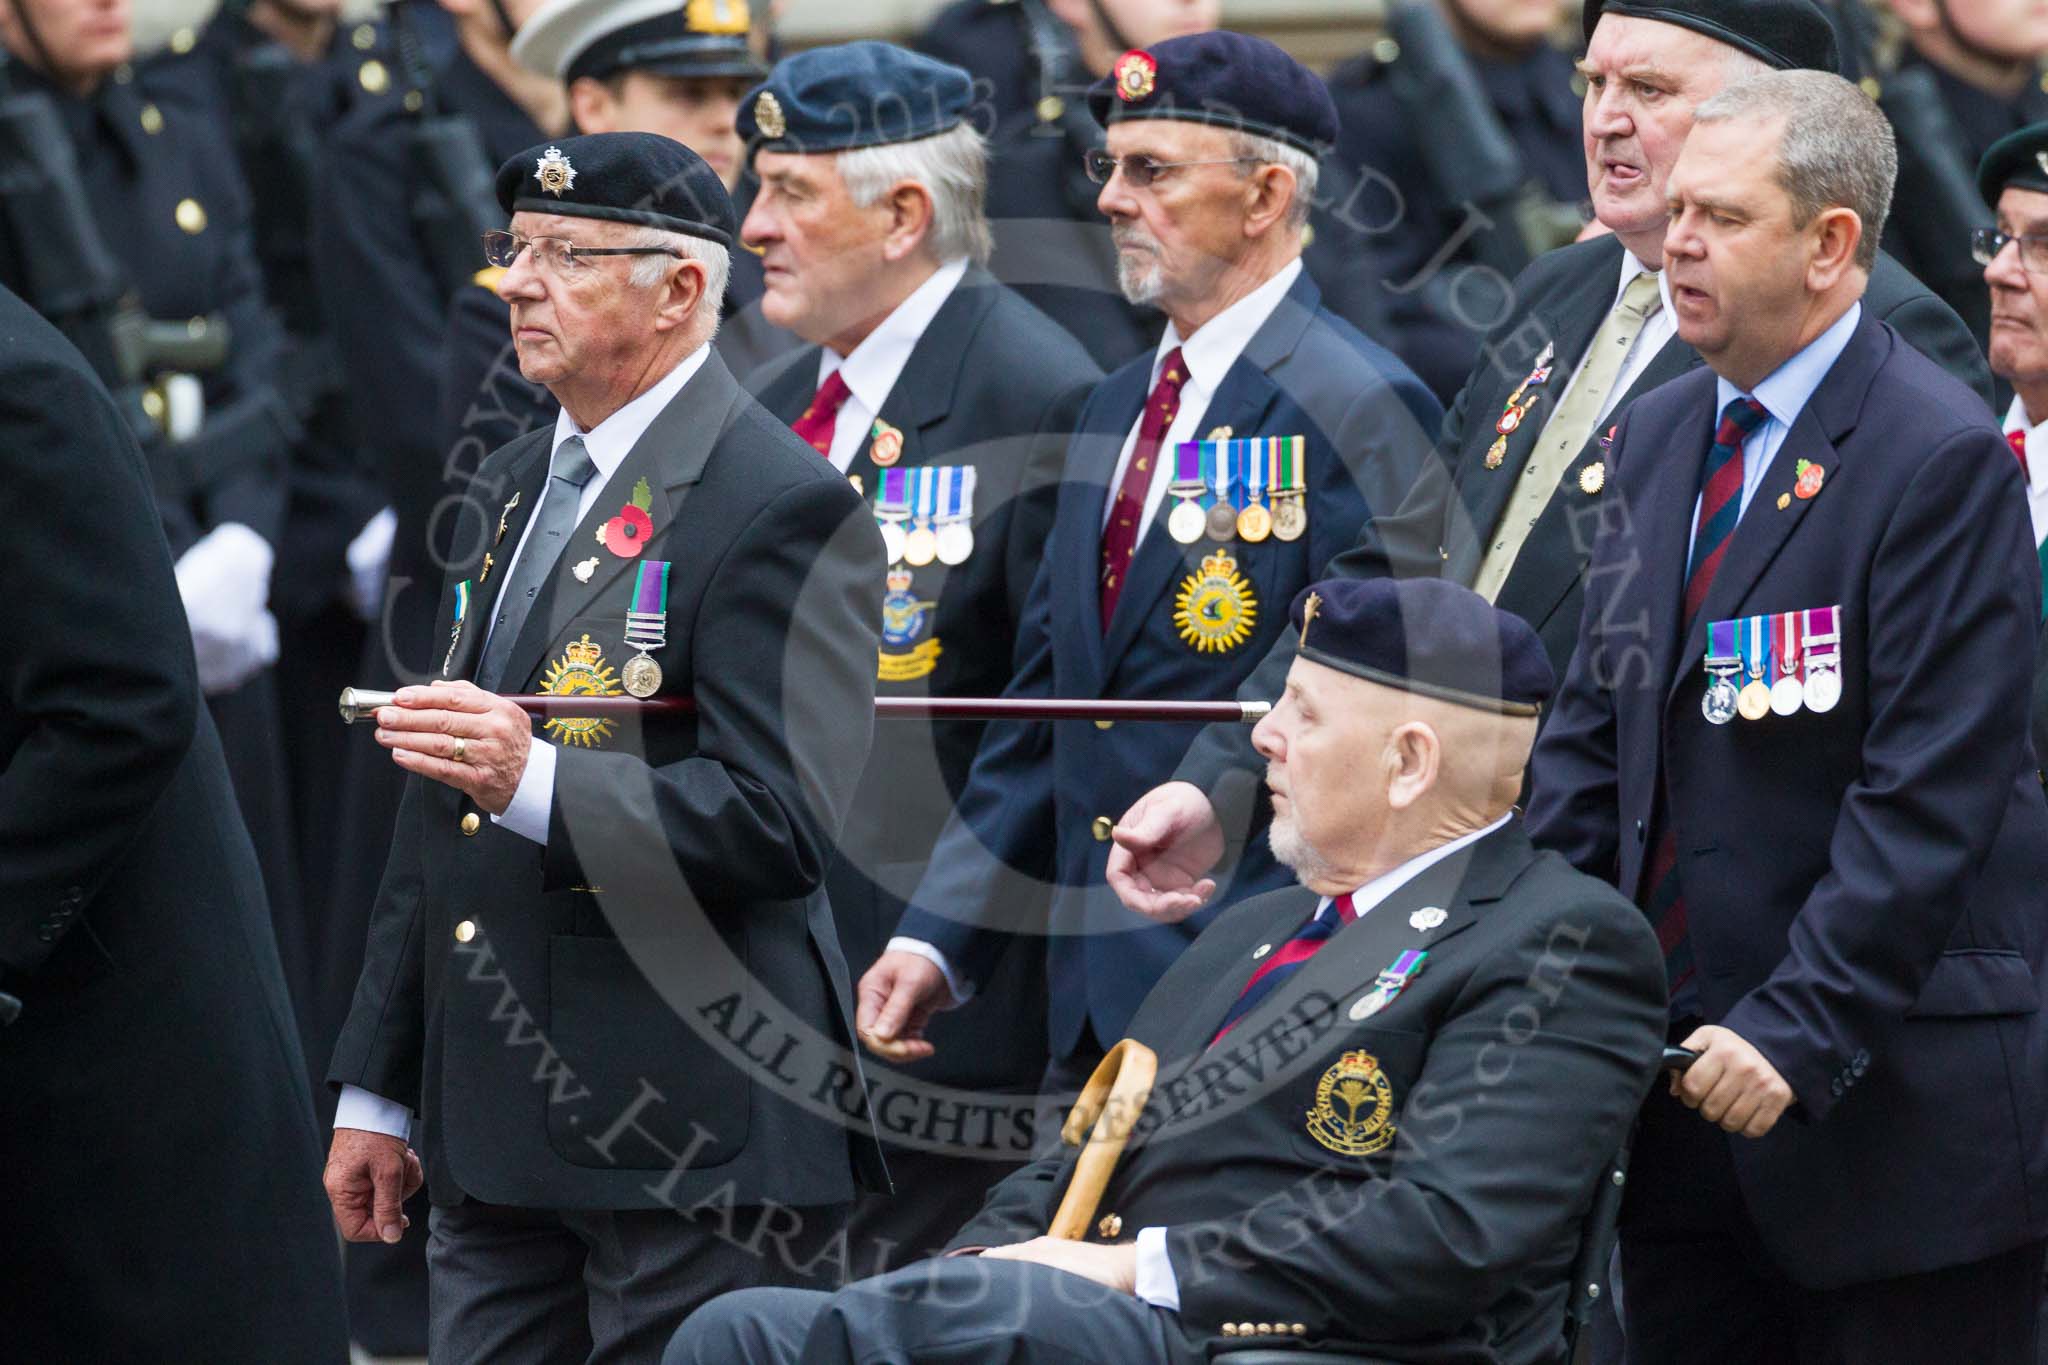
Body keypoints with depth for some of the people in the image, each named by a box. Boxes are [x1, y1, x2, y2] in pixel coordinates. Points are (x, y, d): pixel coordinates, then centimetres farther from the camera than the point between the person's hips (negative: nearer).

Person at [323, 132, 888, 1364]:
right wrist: (378, 1089, 22)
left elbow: (781, 822, -20)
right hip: (496, 1132, 8)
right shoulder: (512, 490, 18)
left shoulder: (786, 510, -10)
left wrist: (536, 781, -32)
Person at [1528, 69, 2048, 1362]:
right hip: (1685, 1074, 7)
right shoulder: (1658, 440, 13)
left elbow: (1931, 794, -17)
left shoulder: (1940, 457, -12)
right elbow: (1596, 731, 15)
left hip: (1883, 1098, -7)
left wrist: (1799, 1030, -22)